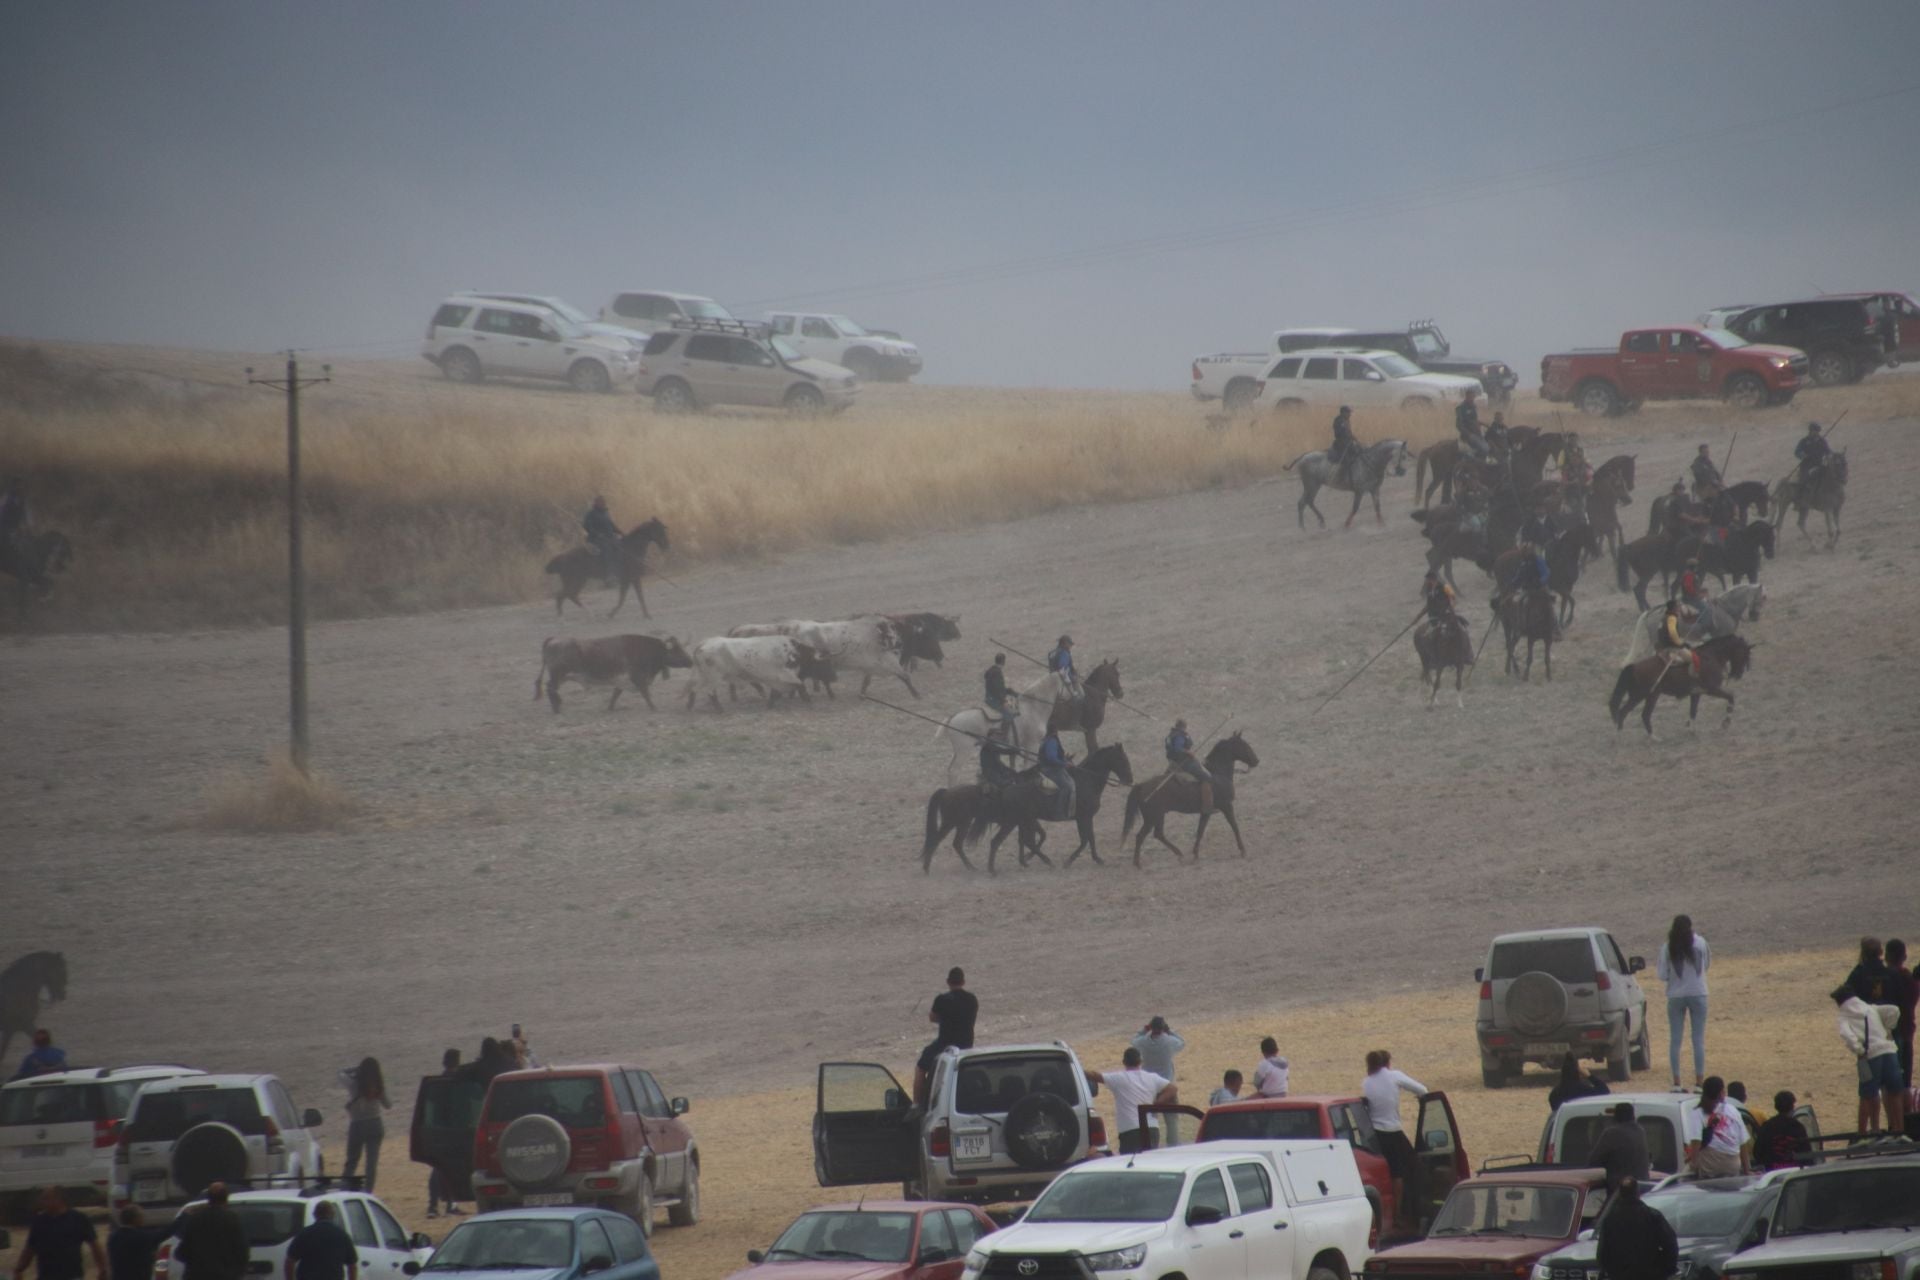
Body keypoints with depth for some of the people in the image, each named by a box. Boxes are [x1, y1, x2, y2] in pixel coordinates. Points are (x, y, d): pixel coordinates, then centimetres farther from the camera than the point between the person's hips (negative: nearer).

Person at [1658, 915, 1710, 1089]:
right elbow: (1706, 964, 5)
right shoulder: (1700, 943, -6)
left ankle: (1676, 1083, 5)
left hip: (1675, 997, 0)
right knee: (1699, 1039, 4)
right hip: (1698, 995, 0)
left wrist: (1657, 965, 13)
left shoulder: (1667, 948, -7)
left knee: (1675, 1039, 7)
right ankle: (1699, 1082, 2)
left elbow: (1663, 975, -7)